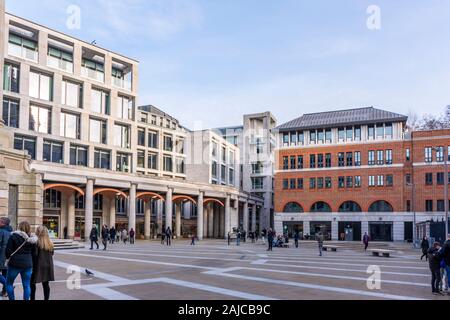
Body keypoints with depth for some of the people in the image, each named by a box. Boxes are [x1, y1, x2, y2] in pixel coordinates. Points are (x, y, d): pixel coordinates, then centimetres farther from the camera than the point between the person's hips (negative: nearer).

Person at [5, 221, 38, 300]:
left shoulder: (13, 236, -9)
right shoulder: (31, 238, 2)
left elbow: (8, 251, -8)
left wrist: (7, 257, 8)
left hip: (15, 263, -3)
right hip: (28, 264, 3)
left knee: (9, 283, 14)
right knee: (26, 285, 9)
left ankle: (12, 298, 13)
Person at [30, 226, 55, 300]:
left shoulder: (36, 242, -13)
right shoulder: (50, 243, 4)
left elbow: (34, 254, -17)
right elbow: (52, 253, 9)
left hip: (38, 265, -5)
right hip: (48, 265, 5)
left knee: (32, 283, 8)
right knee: (46, 284, 10)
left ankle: (32, 298, 9)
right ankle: (46, 298, 14)